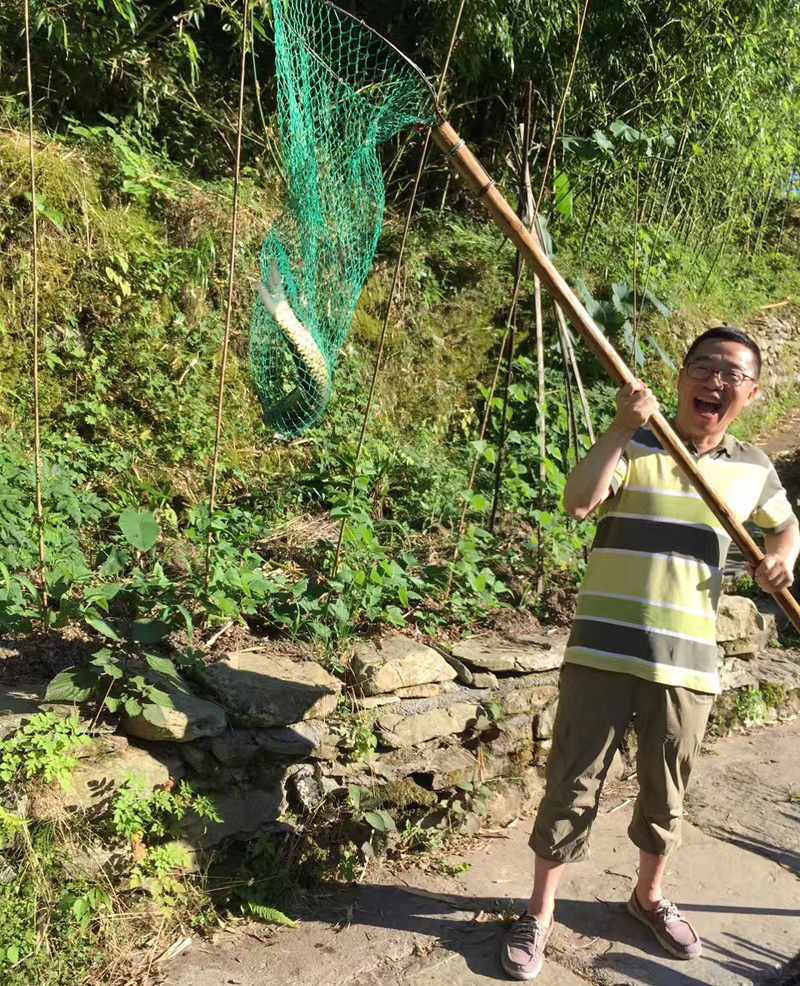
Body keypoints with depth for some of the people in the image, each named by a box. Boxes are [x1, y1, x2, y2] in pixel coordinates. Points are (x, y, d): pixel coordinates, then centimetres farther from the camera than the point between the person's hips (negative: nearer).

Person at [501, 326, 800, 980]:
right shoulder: (634, 446, -6)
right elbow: (578, 502, -23)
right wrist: (623, 428, -30)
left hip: (688, 664, 4)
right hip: (604, 654, -3)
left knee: (665, 796, 20)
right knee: (574, 789, 6)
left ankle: (650, 897, 45)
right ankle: (540, 914, 24)